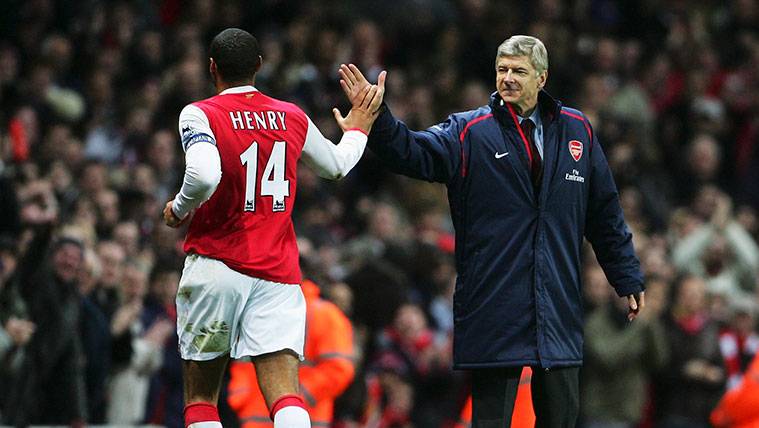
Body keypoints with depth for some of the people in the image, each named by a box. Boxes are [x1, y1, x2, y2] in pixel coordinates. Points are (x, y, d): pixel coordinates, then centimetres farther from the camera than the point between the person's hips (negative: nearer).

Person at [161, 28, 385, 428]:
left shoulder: (200, 115, -6)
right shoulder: (292, 117, 9)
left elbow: (204, 175, -25)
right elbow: (336, 166, 28)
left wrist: (179, 207, -4)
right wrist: (357, 129, 47)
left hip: (215, 264, -3)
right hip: (278, 274, 3)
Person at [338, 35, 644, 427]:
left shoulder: (576, 130, 10)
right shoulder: (469, 132, 2)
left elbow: (605, 213, 15)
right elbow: (414, 153, -15)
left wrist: (627, 278, 17)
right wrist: (376, 117, -32)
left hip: (559, 305, 3)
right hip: (493, 312, -3)